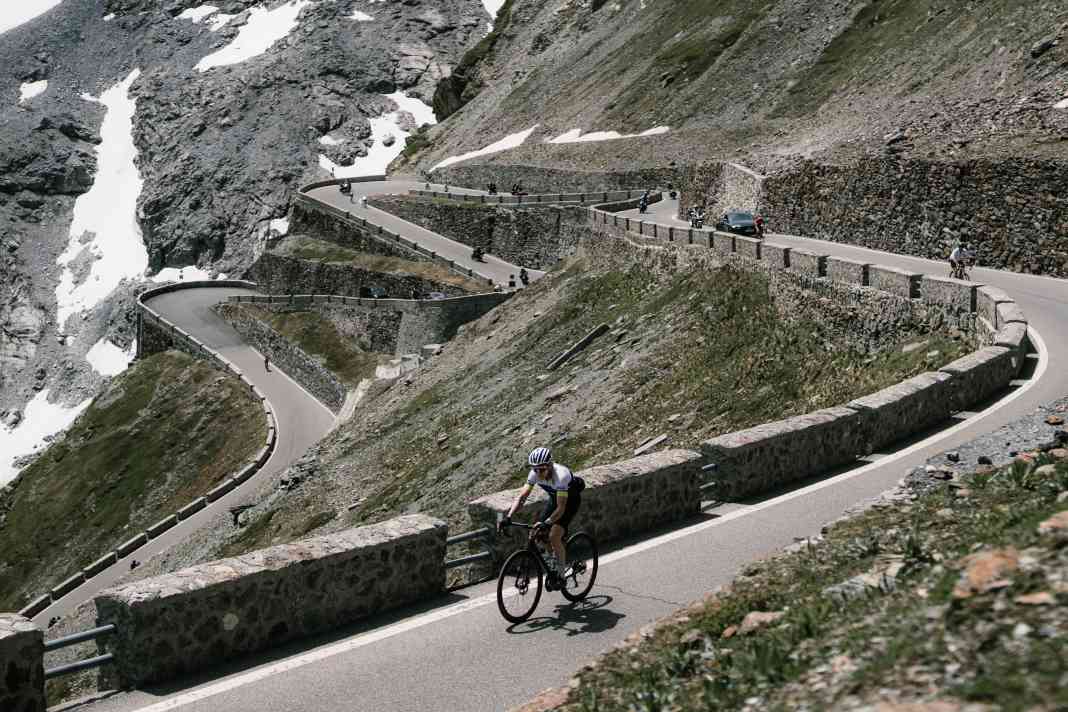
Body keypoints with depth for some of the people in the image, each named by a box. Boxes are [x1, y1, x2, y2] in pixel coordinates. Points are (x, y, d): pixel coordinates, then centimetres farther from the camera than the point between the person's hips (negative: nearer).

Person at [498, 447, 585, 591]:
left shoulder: (560, 475, -38)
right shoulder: (535, 474, -20)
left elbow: (561, 507, -39)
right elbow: (521, 496, -20)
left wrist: (546, 523, -52)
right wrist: (508, 517, -32)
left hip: (571, 500, -7)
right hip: (554, 498, 7)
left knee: (554, 537, -22)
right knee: (535, 534, -5)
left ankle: (561, 575, -5)